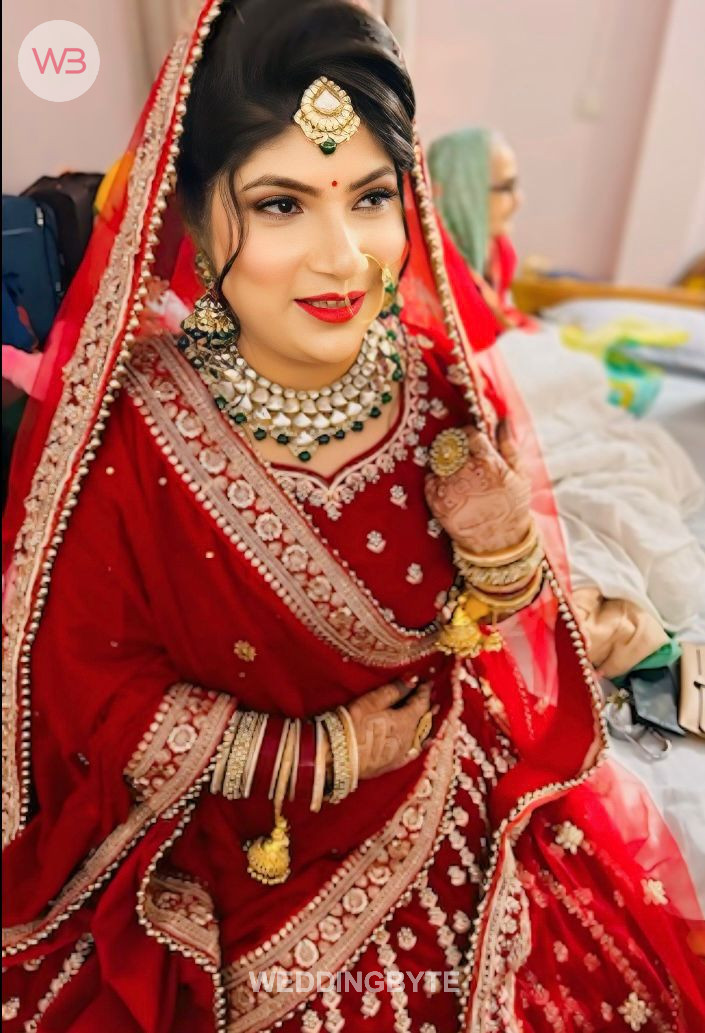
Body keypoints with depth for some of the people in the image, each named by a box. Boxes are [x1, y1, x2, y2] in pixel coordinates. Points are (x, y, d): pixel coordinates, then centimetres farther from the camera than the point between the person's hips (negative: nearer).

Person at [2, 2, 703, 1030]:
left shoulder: (451, 398, -13)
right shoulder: (126, 432, -21)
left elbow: (508, 660, -2)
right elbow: (91, 687, -11)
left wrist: (503, 553, -24)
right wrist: (318, 755, -14)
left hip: (446, 818, 3)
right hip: (229, 849, -1)